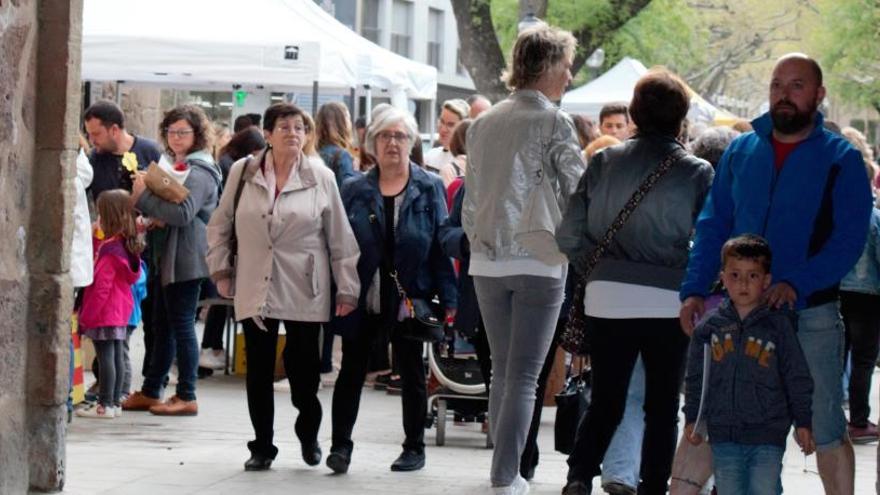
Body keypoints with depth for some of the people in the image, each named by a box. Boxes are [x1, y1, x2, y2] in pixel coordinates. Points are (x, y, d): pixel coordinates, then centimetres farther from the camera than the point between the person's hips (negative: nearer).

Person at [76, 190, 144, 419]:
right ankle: (115, 401, 18)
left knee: (105, 358, -6)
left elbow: (101, 287, -19)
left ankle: (105, 405, -5)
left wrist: (86, 316, -15)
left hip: (104, 313, -9)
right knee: (116, 356, 13)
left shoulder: (110, 249, -18)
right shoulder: (128, 246, 7)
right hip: (120, 312, 9)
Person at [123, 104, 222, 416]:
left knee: (181, 324, -6)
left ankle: (186, 397, 0)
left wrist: (144, 197, -17)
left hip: (186, 259, -10)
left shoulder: (199, 172, -13)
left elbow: (183, 213, -24)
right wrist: (151, 219, 5)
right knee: (163, 325, 13)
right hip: (168, 257, 10)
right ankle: (150, 392, 20)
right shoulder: (178, 167, 19)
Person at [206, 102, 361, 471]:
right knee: (258, 371, 4)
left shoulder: (320, 177, -1)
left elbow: (340, 238, 1)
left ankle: (308, 433, 27)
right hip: (255, 289, 1)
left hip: (304, 292, -1)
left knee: (303, 368, 2)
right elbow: (220, 225, 12)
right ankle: (262, 447, 15)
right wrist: (220, 270, 7)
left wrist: (347, 288, -1)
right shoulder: (243, 172, 2)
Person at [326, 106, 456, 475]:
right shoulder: (355, 190, 4)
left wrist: (447, 299, -10)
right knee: (351, 371, 2)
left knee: (411, 373, 10)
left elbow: (442, 245, -4)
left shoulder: (429, 188, 0)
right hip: (362, 301, 1)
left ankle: (415, 448, 20)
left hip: (408, 301, -1)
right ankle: (341, 444, 6)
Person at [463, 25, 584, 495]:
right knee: (524, 376, -3)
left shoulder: (483, 124, 9)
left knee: (502, 372, 14)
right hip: (539, 261, -5)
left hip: (487, 261, 5)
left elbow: (471, 199, 12)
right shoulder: (554, 122, -8)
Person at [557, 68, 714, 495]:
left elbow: (570, 235, 2)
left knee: (605, 402, 11)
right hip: (669, 303, -2)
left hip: (607, 299, 2)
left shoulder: (603, 163, 3)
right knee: (662, 407, 10)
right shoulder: (697, 173, -4)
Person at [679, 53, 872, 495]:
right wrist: (694, 290, -3)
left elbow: (849, 240, -9)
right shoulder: (741, 151, 9)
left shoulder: (841, 160, -2)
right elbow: (712, 226, 10)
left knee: (825, 428, 0)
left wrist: (796, 284, -22)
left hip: (810, 312, -3)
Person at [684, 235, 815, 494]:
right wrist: (692, 419, 11)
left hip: (767, 435, -3)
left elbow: (797, 377, 2)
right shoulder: (710, 326, 5)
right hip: (724, 435, 3)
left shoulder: (779, 325, -2)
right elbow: (695, 377, 13)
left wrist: (802, 422, 1)